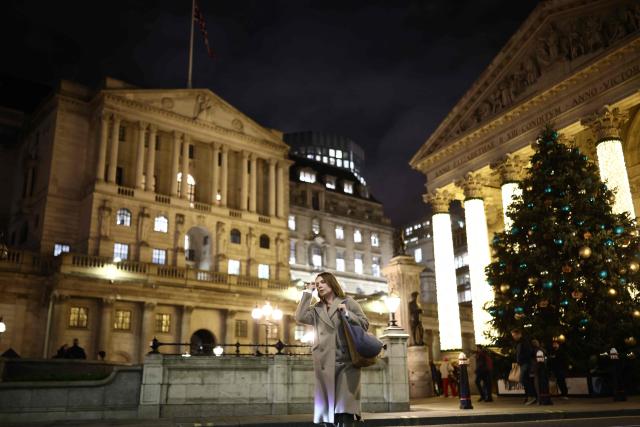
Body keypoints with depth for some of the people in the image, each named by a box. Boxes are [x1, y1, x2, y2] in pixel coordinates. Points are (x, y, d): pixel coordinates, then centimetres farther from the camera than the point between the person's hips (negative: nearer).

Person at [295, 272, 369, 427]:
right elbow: (300, 317, -1)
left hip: (346, 360, -3)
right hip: (325, 362, 3)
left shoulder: (348, 302, 11)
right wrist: (308, 292, 6)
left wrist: (347, 314, -9)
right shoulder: (316, 309, 17)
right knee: (328, 403, 2)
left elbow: (365, 324, 6)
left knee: (345, 405, -10)